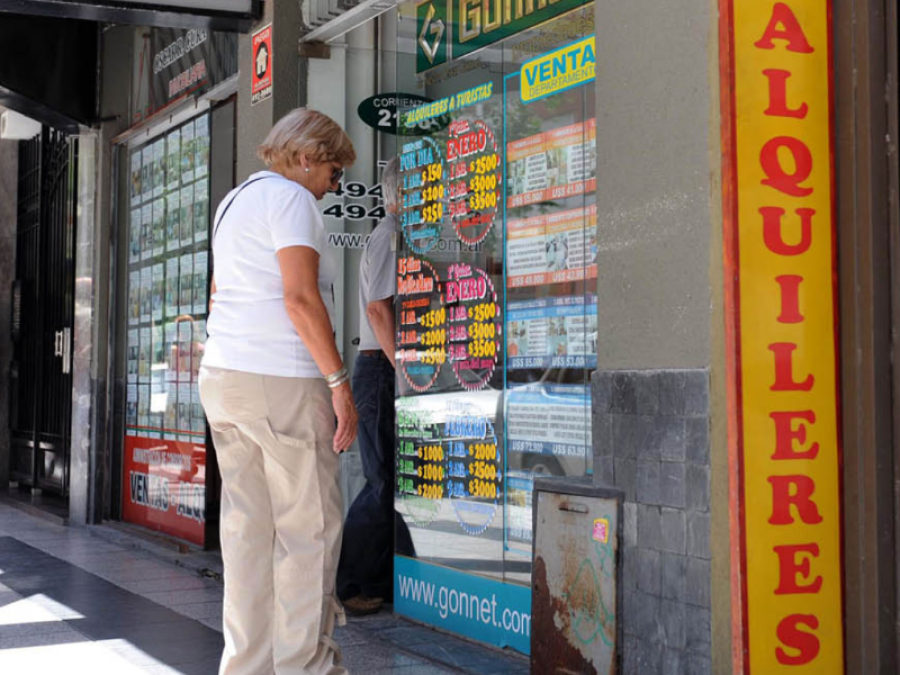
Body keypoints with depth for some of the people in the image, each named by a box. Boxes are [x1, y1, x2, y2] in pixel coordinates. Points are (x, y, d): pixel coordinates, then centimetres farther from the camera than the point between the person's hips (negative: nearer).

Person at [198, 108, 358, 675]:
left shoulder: (234, 201, 20)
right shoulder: (290, 199, -8)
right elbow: (300, 296, -18)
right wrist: (339, 382, -17)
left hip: (223, 374, 9)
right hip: (283, 381, -9)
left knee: (248, 528, 9)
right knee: (310, 526, -2)